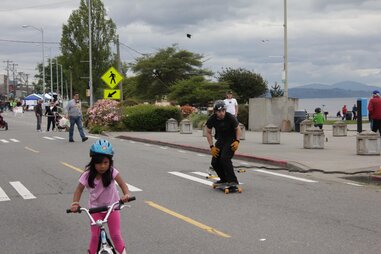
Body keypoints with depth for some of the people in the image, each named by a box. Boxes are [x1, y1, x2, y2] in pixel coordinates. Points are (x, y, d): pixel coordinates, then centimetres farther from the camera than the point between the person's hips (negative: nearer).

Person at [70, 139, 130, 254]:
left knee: (115, 235, 2)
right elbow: (79, 190, -11)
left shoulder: (112, 172, -20)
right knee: (95, 236, 1)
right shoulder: (87, 175, -18)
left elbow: (122, 184, -26)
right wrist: (75, 203, -27)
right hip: (96, 208, 1)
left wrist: (126, 194, -47)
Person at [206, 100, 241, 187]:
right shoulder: (211, 119, -14)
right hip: (220, 140, 5)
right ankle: (224, 180, 20)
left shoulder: (230, 118, -22)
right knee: (215, 162, -2)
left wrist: (237, 141, -19)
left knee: (225, 158, -26)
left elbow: (238, 129, -5)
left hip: (231, 140, -5)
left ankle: (233, 181, -19)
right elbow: (208, 133, 1)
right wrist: (212, 147, -6)